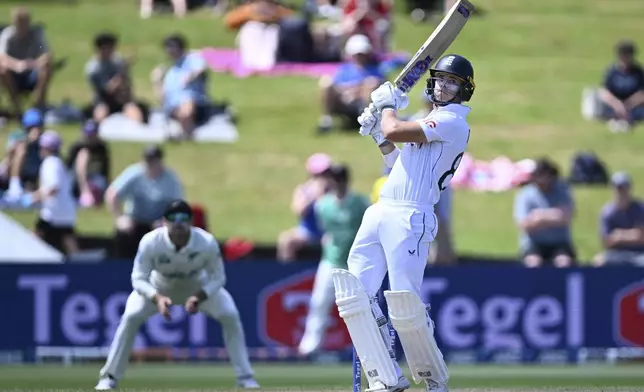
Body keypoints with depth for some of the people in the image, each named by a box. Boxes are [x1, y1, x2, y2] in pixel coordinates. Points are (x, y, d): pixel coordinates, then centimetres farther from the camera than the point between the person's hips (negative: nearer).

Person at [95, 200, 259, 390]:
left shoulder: (207, 243, -34)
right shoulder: (150, 242, -36)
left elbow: (217, 278, -22)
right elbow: (138, 279, -30)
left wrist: (199, 297, -40)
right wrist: (157, 298, -49)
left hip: (199, 287, 1)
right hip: (160, 286, 0)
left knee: (230, 316, -17)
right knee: (131, 317, -21)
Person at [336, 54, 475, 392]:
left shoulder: (453, 122, -6)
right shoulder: (431, 122, 25)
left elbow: (395, 132, -12)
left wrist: (387, 106, 7)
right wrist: (377, 134, 20)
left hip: (409, 218, -9)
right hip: (379, 213, 9)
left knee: (405, 304, -14)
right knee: (355, 294, -1)